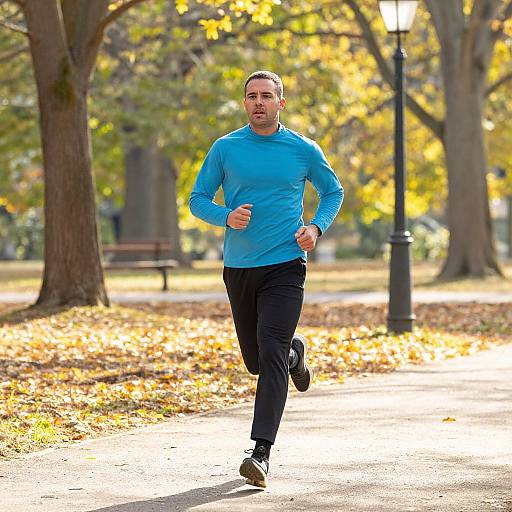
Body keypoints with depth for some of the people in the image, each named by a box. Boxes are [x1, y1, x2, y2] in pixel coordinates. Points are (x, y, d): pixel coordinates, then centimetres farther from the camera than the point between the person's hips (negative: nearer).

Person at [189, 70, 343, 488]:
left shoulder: (304, 150, 1)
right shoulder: (225, 148, 2)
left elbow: (333, 191, 17)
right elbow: (198, 199, 7)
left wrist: (317, 228, -2)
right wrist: (227, 217, -14)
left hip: (284, 265, -3)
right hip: (238, 267, 3)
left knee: (271, 356, -17)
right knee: (256, 360, 12)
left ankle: (261, 452, -18)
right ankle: (296, 353, 48)